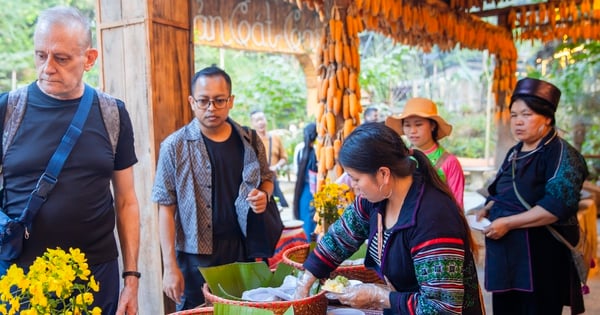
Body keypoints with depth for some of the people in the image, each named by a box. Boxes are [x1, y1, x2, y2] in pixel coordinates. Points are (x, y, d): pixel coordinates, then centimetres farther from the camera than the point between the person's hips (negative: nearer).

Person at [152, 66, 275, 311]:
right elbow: (166, 209, -6)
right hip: (197, 255, -3)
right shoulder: (175, 147, -7)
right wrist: (170, 266, -10)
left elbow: (267, 179, 18)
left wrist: (264, 195, -6)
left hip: (245, 250, 3)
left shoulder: (250, 141, 2)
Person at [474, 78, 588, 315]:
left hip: (542, 256, -7)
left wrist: (508, 223, -22)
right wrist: (488, 209, 4)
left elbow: (557, 206, -22)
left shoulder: (561, 154, -11)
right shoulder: (514, 153, 13)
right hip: (506, 253, 7)